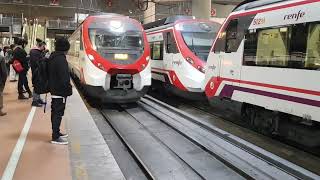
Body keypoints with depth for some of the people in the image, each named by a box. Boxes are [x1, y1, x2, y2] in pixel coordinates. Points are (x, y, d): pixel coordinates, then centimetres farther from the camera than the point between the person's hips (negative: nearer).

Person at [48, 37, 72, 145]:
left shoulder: (52, 58, 11)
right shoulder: (61, 59, -19)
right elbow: (64, 77, -23)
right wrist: (68, 89, -15)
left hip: (54, 90, 10)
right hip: (60, 91, -10)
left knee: (55, 112, 17)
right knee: (58, 113, -3)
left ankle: (56, 132, 30)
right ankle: (55, 137, 3)